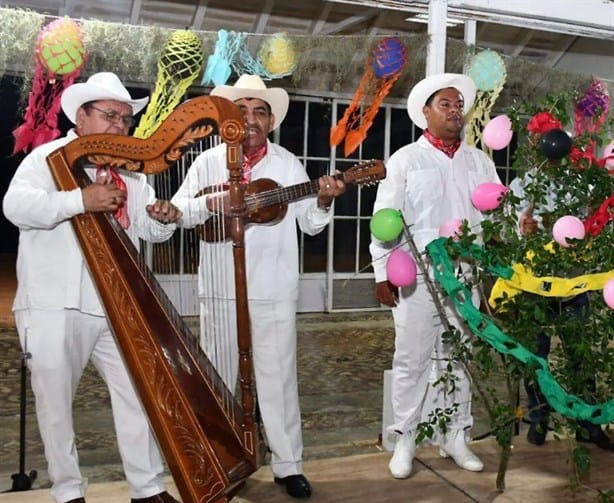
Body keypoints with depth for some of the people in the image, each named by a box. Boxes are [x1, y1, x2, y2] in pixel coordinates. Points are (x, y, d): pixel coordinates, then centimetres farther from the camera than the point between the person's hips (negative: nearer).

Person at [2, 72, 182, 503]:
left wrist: (163, 217, -11)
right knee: (56, 399, 6)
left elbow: (148, 230, 12)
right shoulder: (48, 157, -2)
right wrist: (81, 200, -29)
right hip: (55, 306, -5)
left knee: (138, 392, 5)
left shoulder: (129, 171, 16)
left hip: (116, 306, 5)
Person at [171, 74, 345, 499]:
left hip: (274, 289, -1)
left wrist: (323, 202, -19)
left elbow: (310, 224, 2)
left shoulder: (288, 164, 3)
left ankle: (288, 465, 17)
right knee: (219, 376, 12)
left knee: (277, 377, 5)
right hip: (220, 287, 1)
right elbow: (177, 210, -1)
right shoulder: (209, 162, 5)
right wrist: (207, 204, -20)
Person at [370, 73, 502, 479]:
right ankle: (405, 441, 15)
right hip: (416, 277, -3)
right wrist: (382, 273, -6)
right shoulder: (405, 159, 3)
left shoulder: (480, 161, 14)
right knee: (412, 360, 2)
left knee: (459, 357, 11)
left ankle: (456, 437, 24)